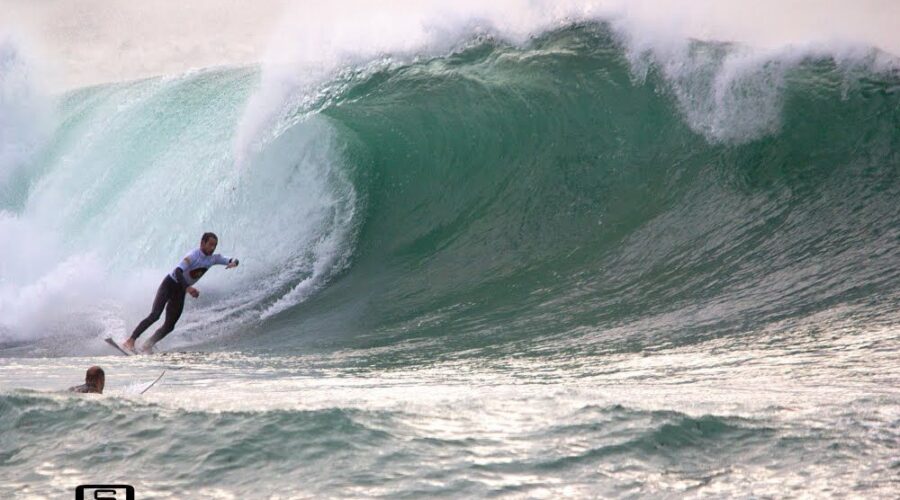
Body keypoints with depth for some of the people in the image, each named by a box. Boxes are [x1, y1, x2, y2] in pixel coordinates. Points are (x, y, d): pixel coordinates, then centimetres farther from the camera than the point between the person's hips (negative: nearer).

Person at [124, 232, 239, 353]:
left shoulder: (213, 259, -3)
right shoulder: (193, 255, -24)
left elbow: (233, 260, 4)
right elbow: (178, 271, -36)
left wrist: (233, 262, -21)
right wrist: (188, 287, -49)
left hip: (181, 291, 7)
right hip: (170, 284, -7)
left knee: (169, 326, -1)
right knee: (155, 315, -21)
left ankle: (147, 346, 10)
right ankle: (130, 341, -21)